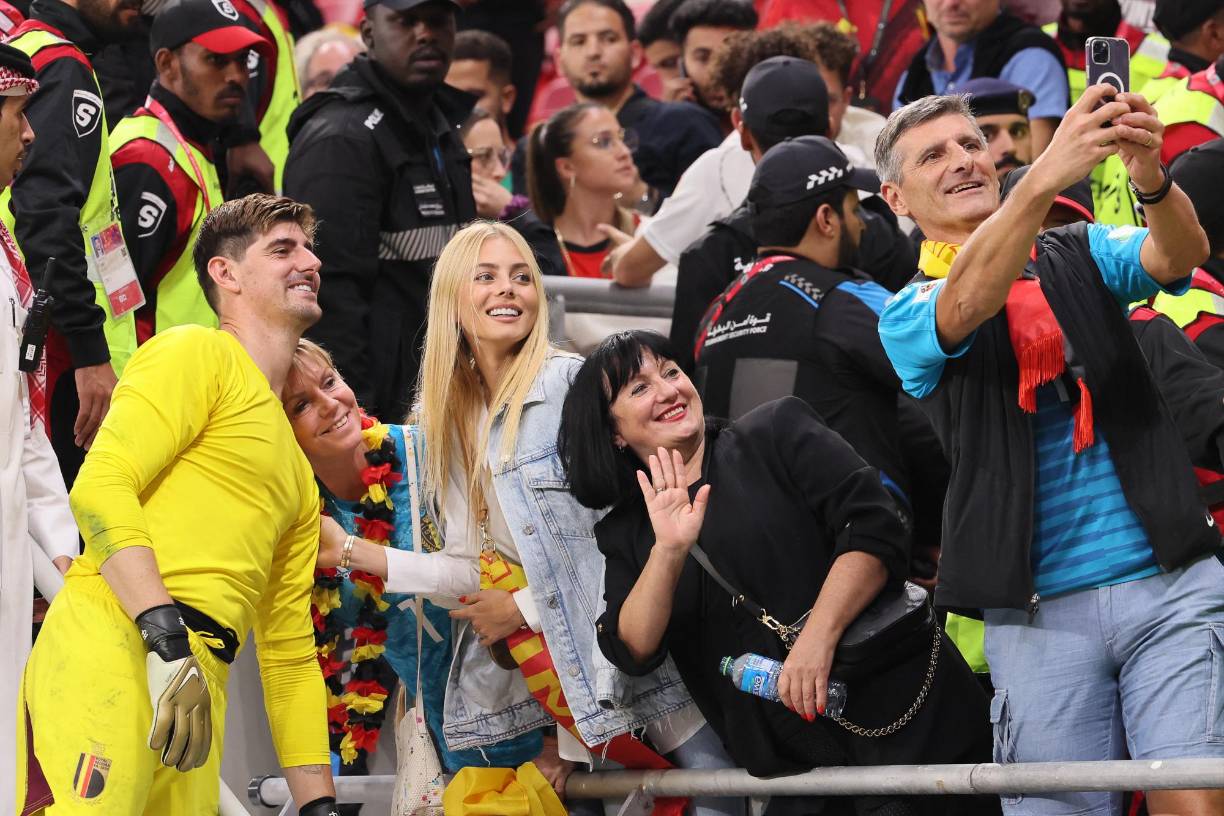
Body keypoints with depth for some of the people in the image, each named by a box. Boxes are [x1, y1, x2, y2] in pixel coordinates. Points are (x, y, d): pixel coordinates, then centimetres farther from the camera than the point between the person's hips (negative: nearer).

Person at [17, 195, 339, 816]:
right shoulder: (197, 355, 8)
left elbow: (290, 657, 33)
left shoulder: (297, 475, 33)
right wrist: (169, 639, -19)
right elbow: (100, 488, -9)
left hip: (195, 688, 8)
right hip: (111, 646, -8)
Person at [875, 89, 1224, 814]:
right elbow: (968, 304, -16)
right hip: (1041, 611, 0)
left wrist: (1151, 178, -32)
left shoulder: (1080, 255, 13)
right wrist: (1045, 178, -33)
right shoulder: (905, 315, 7)